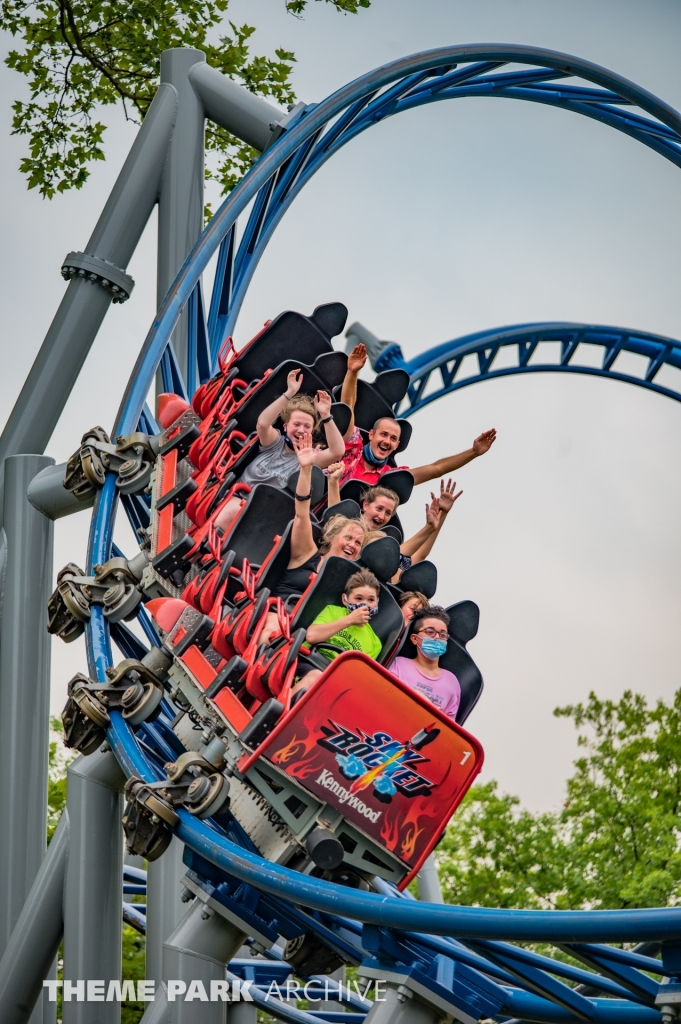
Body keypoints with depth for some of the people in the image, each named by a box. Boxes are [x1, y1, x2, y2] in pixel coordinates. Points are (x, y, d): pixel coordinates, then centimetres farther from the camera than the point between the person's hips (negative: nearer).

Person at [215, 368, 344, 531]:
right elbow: (262, 423, -17)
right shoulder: (275, 443, 6)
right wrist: (289, 393, -26)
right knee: (231, 512, -35)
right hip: (239, 498, 1)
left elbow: (337, 451, -19)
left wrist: (326, 416, -27)